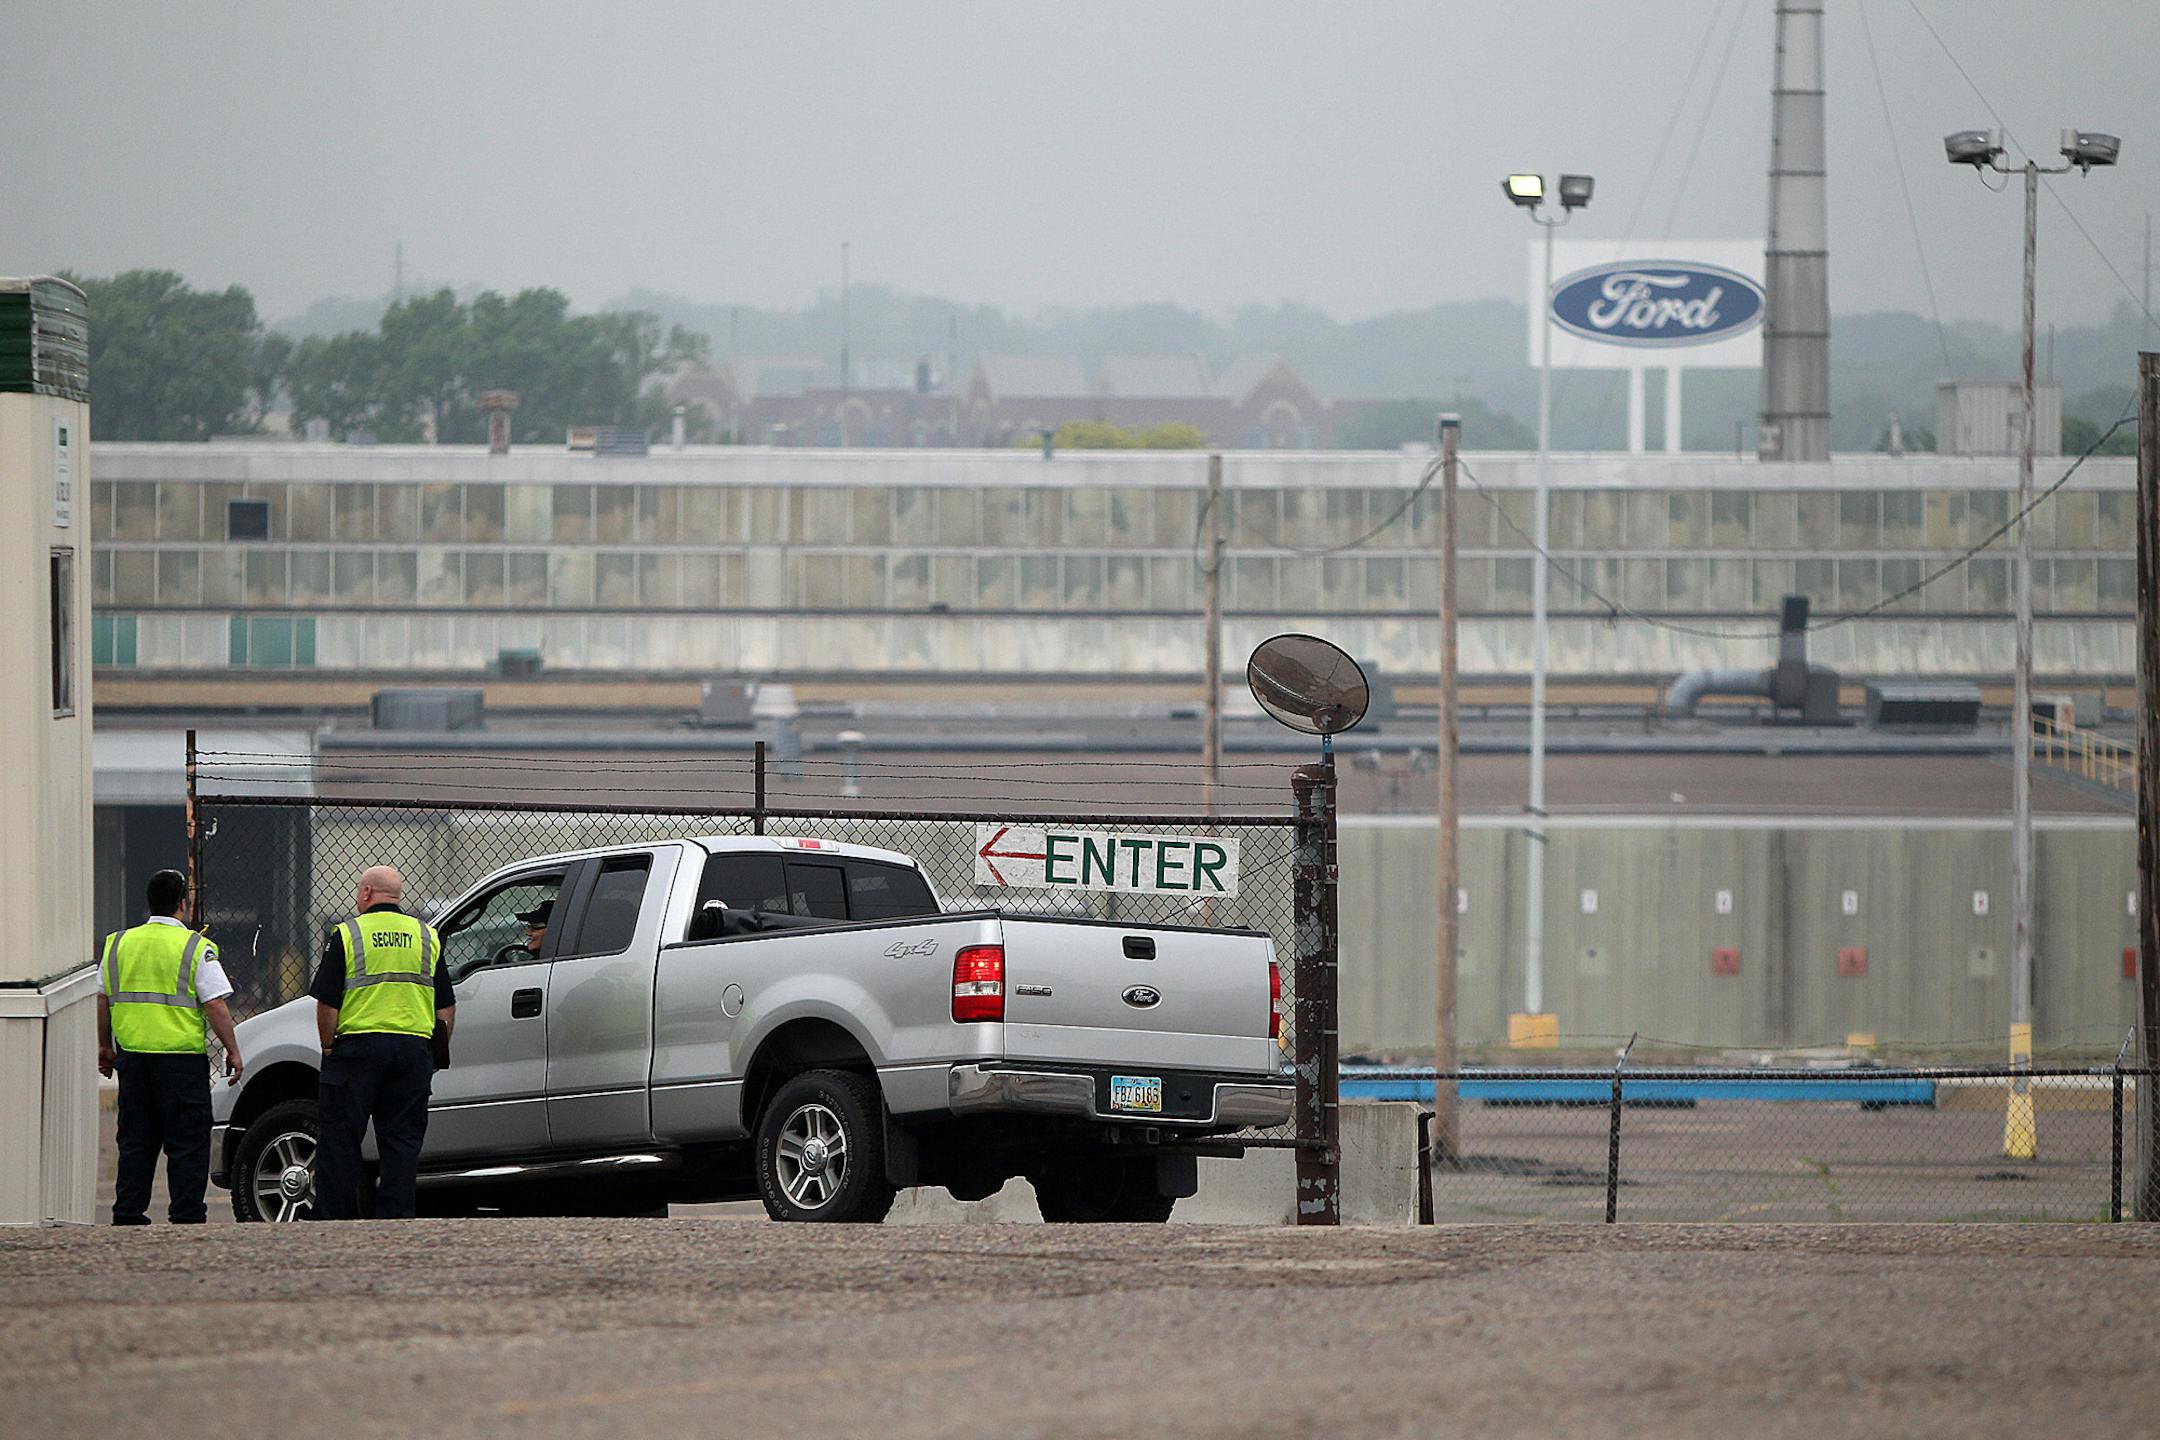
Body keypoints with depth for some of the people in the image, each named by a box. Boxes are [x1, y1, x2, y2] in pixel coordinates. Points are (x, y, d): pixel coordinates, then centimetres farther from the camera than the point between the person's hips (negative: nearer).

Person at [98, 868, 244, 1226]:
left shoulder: (118, 944, 7)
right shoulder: (195, 948, -8)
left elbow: (102, 1000, 13)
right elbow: (216, 1006, -11)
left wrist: (105, 1046, 25)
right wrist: (233, 1051, -3)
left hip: (132, 1056, 5)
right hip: (182, 1059, -5)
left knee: (135, 1142, 11)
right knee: (187, 1143, 0)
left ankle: (128, 1214, 10)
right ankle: (186, 1216, -3)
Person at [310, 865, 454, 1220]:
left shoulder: (348, 935, -2)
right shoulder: (427, 937, 10)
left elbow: (327, 1002, -5)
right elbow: (446, 1007, 10)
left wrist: (328, 1046, 7)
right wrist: (438, 1053, 19)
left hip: (357, 1047, -3)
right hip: (414, 1050, 3)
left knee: (338, 1140, 2)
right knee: (402, 1142, 6)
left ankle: (334, 1219, 0)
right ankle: (396, 1219, 1)